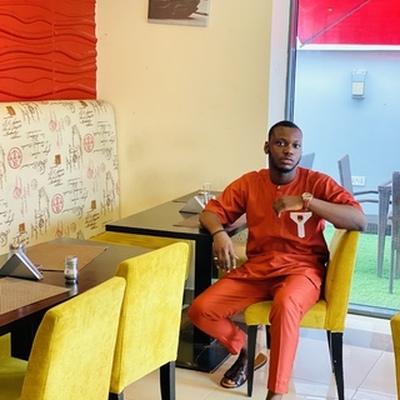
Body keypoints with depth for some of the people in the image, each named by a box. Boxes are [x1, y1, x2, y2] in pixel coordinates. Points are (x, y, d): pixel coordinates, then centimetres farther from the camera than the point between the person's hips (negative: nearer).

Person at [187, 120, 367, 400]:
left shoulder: (317, 182, -4)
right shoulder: (249, 182, 6)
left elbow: (360, 221, -15)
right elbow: (210, 213, 9)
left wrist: (306, 201, -25)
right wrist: (220, 234, -17)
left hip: (302, 268, -4)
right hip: (256, 269, 4)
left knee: (285, 305, -39)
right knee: (200, 310, -13)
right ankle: (246, 351, 17)